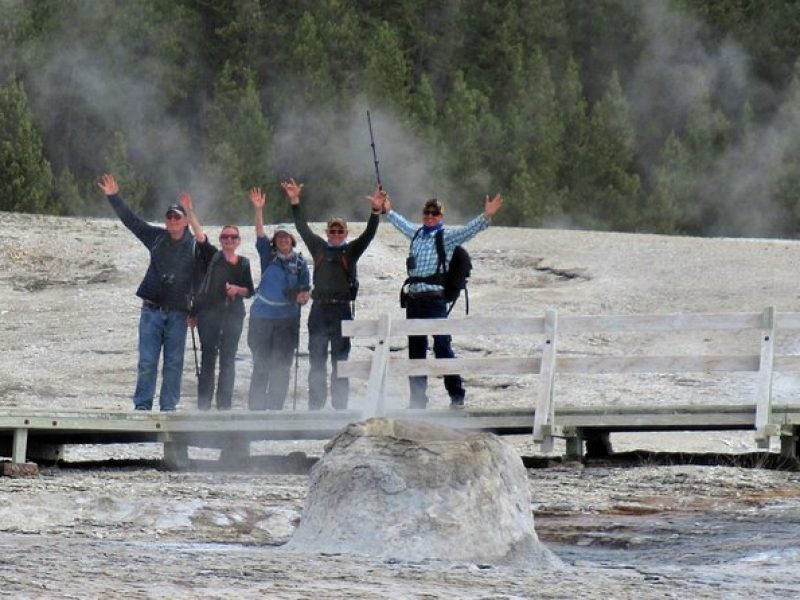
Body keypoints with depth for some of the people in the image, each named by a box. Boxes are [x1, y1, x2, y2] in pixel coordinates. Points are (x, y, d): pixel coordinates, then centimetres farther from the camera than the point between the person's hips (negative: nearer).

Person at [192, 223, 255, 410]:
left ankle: (224, 405, 7)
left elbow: (250, 291, 12)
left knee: (228, 359, 3)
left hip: (233, 314, 2)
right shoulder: (213, 257, 5)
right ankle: (203, 404, 1)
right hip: (209, 312, -2)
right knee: (208, 357, -1)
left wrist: (238, 289, -8)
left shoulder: (243, 263, 12)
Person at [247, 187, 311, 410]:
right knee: (261, 364, 1)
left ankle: (275, 407, 6)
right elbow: (260, 234, -9)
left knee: (282, 366, 1)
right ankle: (255, 408, 6)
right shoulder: (268, 256, 4)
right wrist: (258, 210, -21)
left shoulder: (299, 262, 7)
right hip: (262, 316, -1)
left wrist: (303, 296, -10)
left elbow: (305, 289, 13)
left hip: (287, 318, 1)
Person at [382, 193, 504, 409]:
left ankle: (457, 395, -5)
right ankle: (418, 397, 19)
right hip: (413, 300, 6)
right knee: (415, 350, 11)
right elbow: (402, 224, 37)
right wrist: (388, 211, 50)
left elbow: (469, 230, -17)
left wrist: (487, 216, -32)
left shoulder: (447, 236, -2)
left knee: (442, 347, -10)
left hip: (435, 300, -6)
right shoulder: (417, 234, 16)